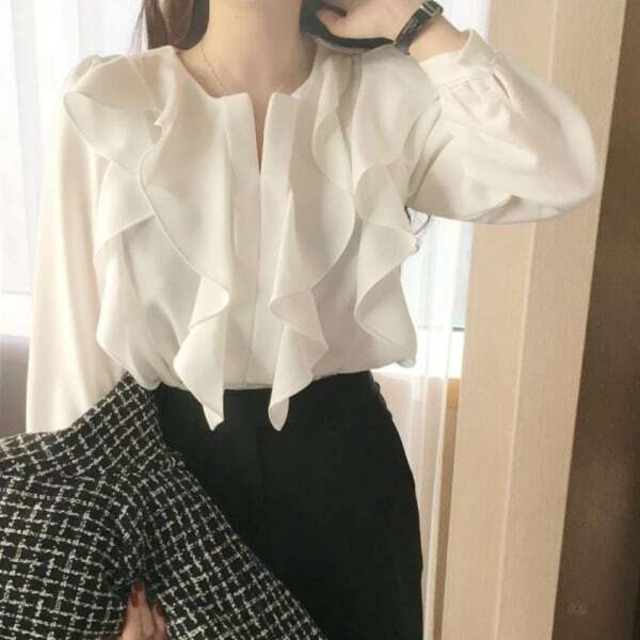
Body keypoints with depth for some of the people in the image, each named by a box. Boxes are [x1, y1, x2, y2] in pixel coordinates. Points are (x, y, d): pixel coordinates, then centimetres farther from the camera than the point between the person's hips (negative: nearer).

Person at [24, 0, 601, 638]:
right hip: (167, 463, -1)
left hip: (342, 462, 2)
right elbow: (74, 336, -7)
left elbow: (561, 173, -16)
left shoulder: (384, 93, -3)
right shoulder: (108, 102, -7)